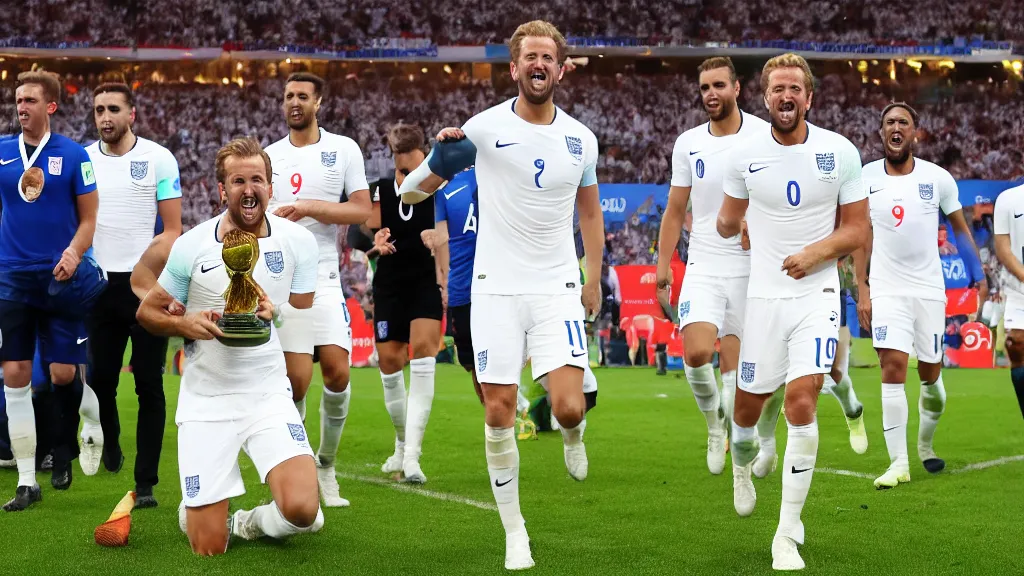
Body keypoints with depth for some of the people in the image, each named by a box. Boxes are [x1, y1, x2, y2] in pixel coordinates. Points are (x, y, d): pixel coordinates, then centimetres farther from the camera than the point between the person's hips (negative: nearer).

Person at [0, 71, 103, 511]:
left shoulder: (73, 155, -1)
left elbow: (89, 218, 1)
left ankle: (64, 451, 28)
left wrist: (74, 252, -15)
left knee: (64, 374, -1)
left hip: (61, 277, -2)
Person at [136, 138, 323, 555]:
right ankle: (192, 509, 35)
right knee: (208, 551, -2)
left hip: (269, 396, 1)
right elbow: (148, 312, 7)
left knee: (302, 509, -24)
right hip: (205, 400, -1)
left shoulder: (297, 241, -2)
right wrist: (187, 324, -14)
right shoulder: (191, 246, -4)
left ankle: (251, 525, 12)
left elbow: (303, 318, 7)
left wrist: (275, 313, -16)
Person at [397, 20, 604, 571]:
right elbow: (412, 192, -3)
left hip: (558, 288, 2)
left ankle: (572, 436, 27)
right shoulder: (486, 127, -5)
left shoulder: (580, 138, 5)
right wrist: (438, 162, -24)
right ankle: (514, 531, 13)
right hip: (496, 288, -1)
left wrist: (594, 279, 18)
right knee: (499, 412, -1)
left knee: (569, 407, -12)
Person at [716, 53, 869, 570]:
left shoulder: (840, 152, -3)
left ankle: (788, 535, -5)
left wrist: (817, 251, -13)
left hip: (818, 293, -1)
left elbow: (857, 228, 0)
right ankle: (742, 467, 47)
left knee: (802, 403, -15)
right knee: (748, 405, 8)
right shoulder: (744, 155, 0)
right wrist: (736, 225, 0)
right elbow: (727, 223, 17)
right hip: (764, 295, 2)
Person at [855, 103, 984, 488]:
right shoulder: (866, 178, -1)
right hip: (886, 289, -1)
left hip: (929, 289, 1)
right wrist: (862, 289, 1)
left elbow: (960, 229, 9)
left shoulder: (937, 178, -2)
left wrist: (981, 278, 5)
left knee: (931, 373, 7)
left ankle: (925, 446, 32)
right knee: (893, 366, -14)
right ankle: (898, 463, -12)